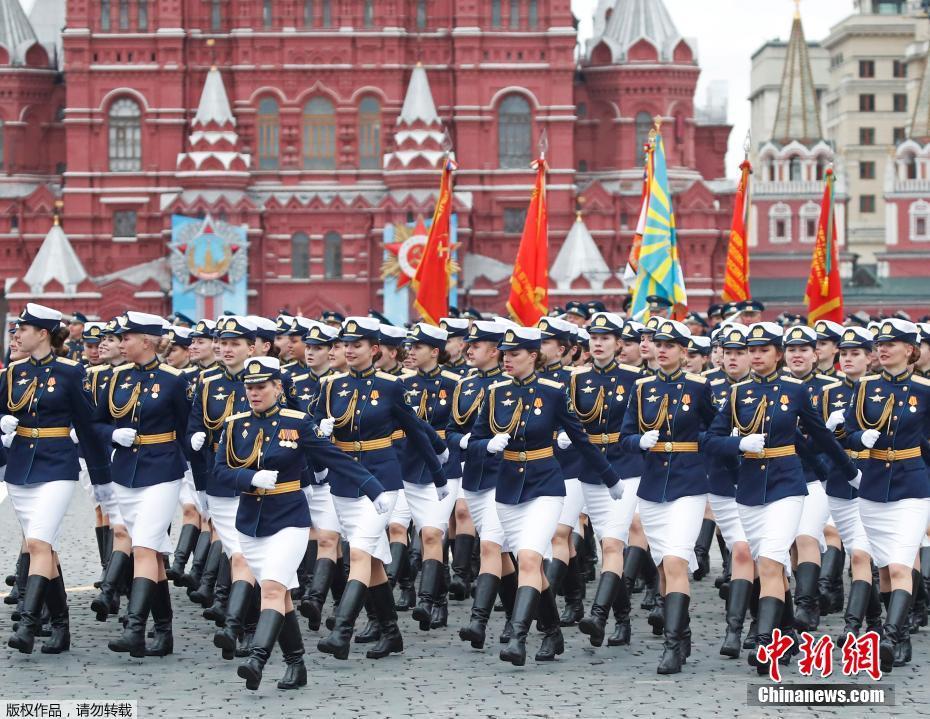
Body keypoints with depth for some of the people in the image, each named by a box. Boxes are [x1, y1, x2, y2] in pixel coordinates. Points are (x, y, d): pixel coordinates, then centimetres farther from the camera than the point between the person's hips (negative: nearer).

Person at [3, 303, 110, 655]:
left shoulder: (69, 372, -5)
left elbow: (86, 425, -1)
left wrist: (101, 476, 2)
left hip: (57, 468, -5)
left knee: (38, 543, -19)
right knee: (44, 548, 9)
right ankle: (60, 627, 17)